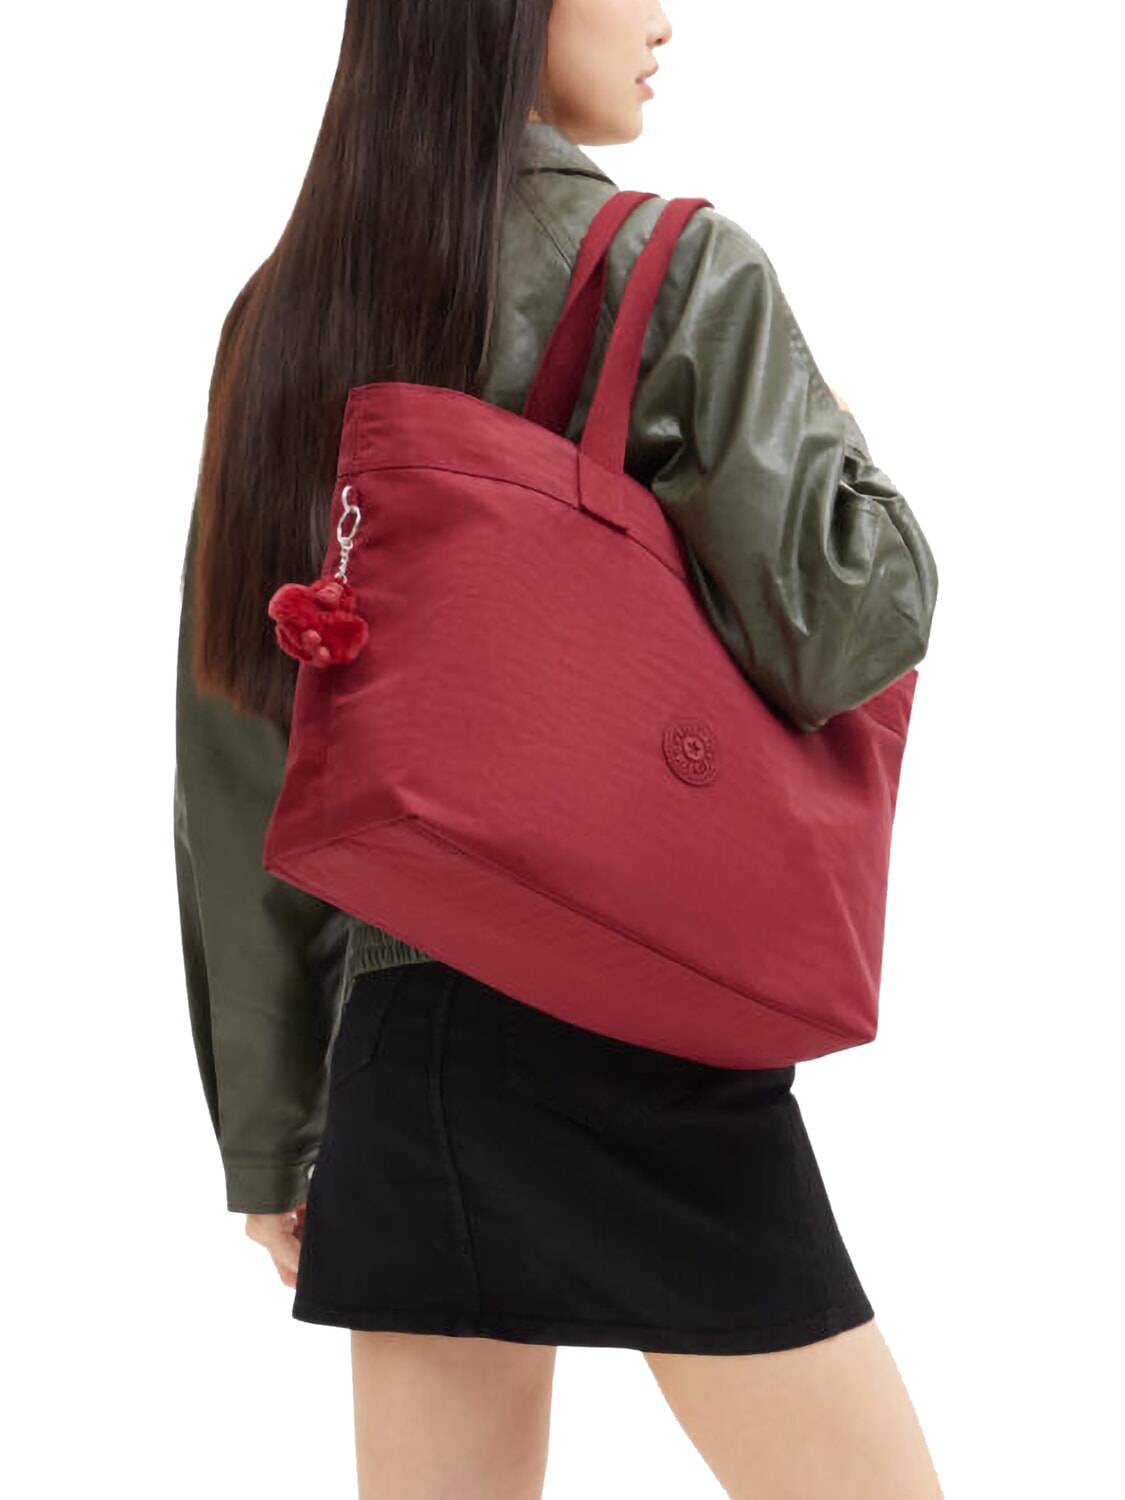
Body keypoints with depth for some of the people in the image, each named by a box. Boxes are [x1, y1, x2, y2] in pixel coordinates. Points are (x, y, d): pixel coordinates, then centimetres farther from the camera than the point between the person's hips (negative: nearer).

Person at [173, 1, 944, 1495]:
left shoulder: (279, 325, 10)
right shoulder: (681, 274, -7)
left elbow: (238, 763, 8)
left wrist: (271, 1132, 13)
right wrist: (840, 443, 8)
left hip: (395, 1030, 6)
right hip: (637, 1033, -6)